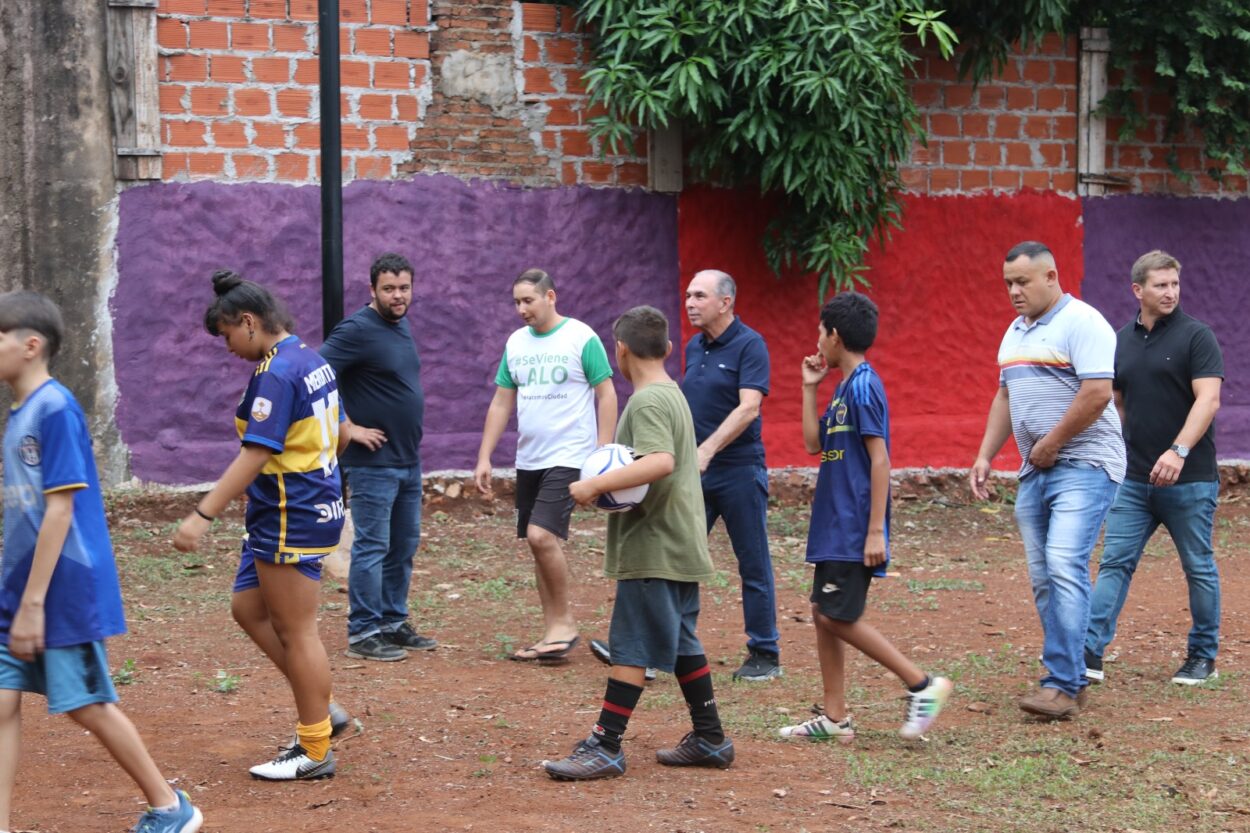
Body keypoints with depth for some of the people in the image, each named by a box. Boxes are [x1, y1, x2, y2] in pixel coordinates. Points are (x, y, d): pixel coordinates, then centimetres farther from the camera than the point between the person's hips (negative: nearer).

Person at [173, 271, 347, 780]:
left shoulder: (276, 372, -20)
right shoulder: (313, 361, 9)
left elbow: (255, 455, -25)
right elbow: (339, 435, 19)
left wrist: (203, 515, -25)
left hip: (290, 521, -10)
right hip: (317, 504, 10)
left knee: (296, 632, -1)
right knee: (248, 608, 18)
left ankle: (315, 752, 8)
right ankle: (320, 713, 22)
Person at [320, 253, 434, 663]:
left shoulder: (401, 327, 12)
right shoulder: (357, 330, -14)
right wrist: (348, 427, -19)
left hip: (409, 460, 9)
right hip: (374, 462, -9)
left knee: (403, 548, 13)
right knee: (372, 548, -5)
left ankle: (394, 624, 22)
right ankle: (363, 633, 0)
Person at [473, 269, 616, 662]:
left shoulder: (582, 338, -7)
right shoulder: (516, 343, 10)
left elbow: (606, 396, -6)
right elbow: (501, 403, 14)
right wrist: (484, 458, 9)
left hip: (568, 457, -7)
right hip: (528, 460, 7)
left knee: (541, 535, -18)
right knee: (540, 543, 8)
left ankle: (564, 621, -2)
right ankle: (554, 632, 15)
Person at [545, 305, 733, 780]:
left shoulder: (647, 402, -15)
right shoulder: (673, 394, 16)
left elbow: (659, 462, -32)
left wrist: (595, 485, -30)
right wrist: (606, 485, 13)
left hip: (653, 549, -10)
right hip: (679, 546, 10)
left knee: (631, 646, -8)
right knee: (681, 644, 15)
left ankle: (605, 746, -6)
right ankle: (709, 739, 20)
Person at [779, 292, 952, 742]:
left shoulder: (863, 386, -15)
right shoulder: (844, 387, 13)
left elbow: (880, 459, -19)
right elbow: (814, 443, 16)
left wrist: (876, 531, -21)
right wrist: (810, 387, 13)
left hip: (853, 530, -10)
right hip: (834, 526, 10)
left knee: (838, 617, -9)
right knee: (823, 614, 10)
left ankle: (922, 685, -2)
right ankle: (835, 717, 14)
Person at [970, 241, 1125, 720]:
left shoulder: (1081, 322, -10)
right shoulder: (1016, 332, 17)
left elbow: (1097, 392, -20)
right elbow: (1005, 397, 24)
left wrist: (1050, 443, -13)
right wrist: (985, 456, 15)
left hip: (1083, 465, -9)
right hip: (1034, 471, 9)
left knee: (1065, 566, -18)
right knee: (1043, 578, 7)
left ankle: (1062, 684, -19)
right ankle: (1071, 682, 13)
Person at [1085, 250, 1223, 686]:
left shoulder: (1196, 336, -7)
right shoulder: (1122, 340, 10)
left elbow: (1208, 399, -17)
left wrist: (1179, 450, -29)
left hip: (1189, 479, -5)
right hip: (1133, 480, 5)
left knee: (1199, 568, 6)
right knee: (1114, 563, -3)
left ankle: (1203, 657, 17)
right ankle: (1090, 653, -7)